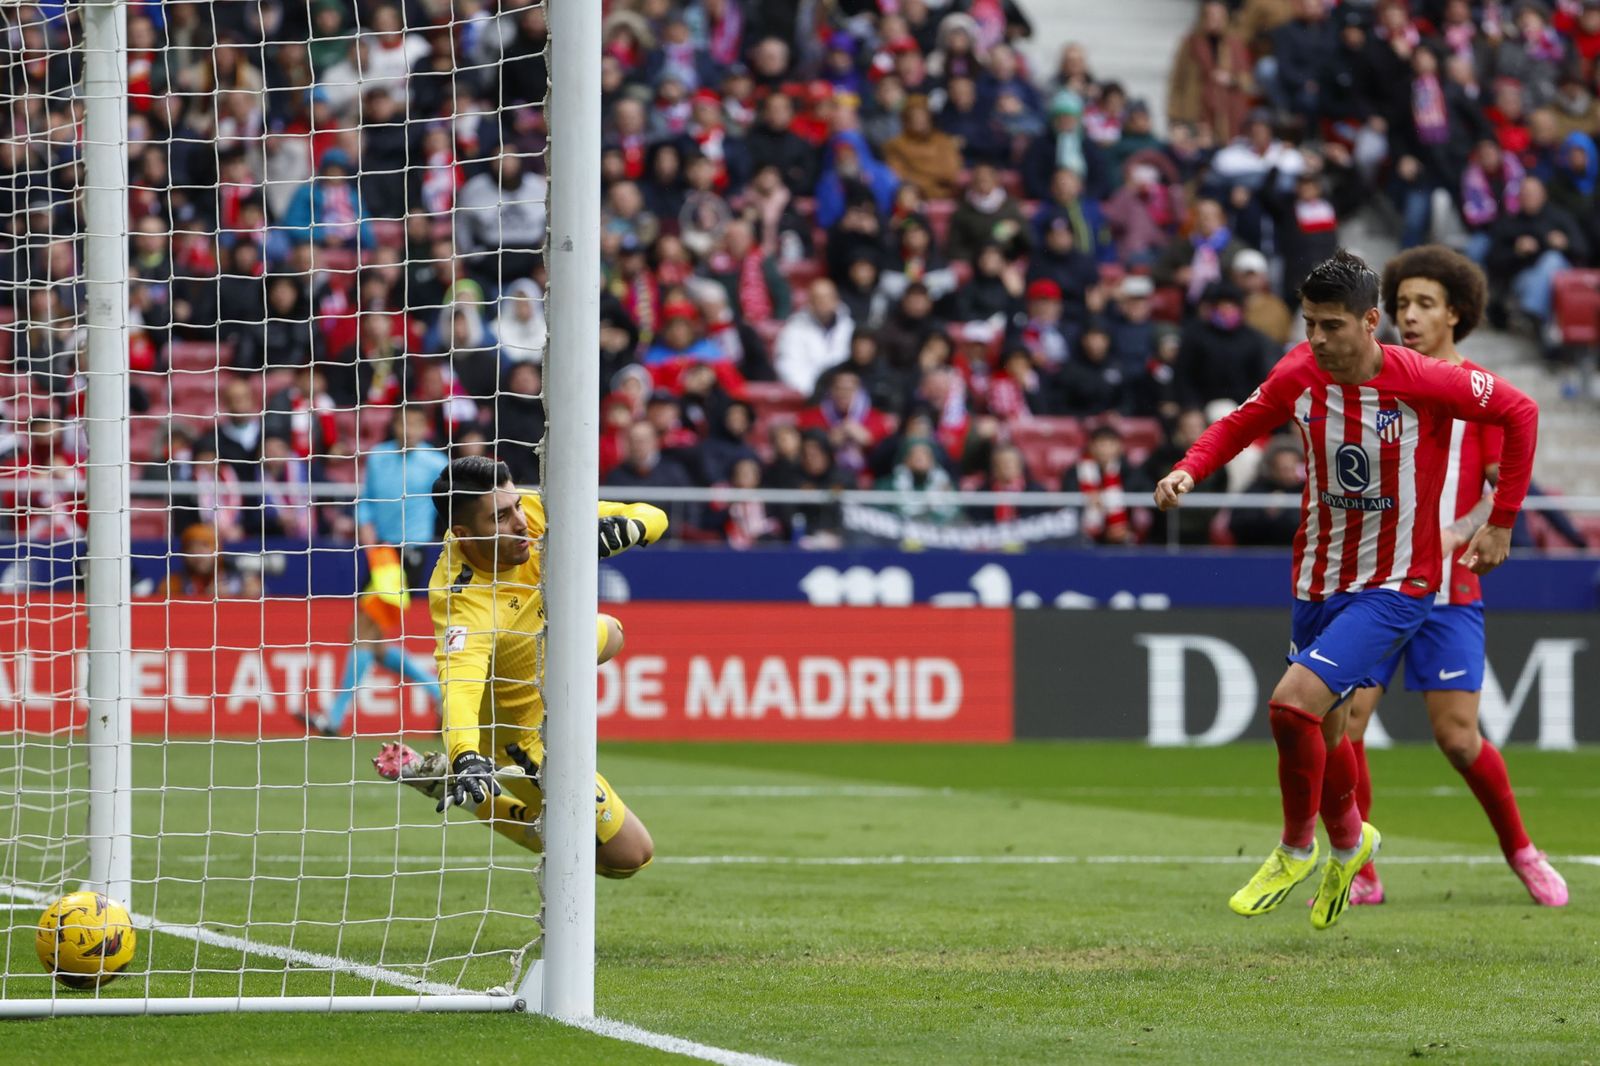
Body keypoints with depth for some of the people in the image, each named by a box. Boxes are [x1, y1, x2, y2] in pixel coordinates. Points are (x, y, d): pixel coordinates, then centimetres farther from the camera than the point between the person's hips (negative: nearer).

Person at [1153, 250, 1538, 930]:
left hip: (1394, 586, -5)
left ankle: (1297, 847, 3)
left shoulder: (1423, 383, -19)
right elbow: (1241, 425, 11)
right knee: (1321, 732, 16)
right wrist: (1189, 469, -9)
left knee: (1293, 704, -21)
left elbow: (1519, 412, -6)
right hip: (1317, 581, 5)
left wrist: (1502, 522, -3)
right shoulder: (1298, 377, -7)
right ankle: (1348, 842, 47)